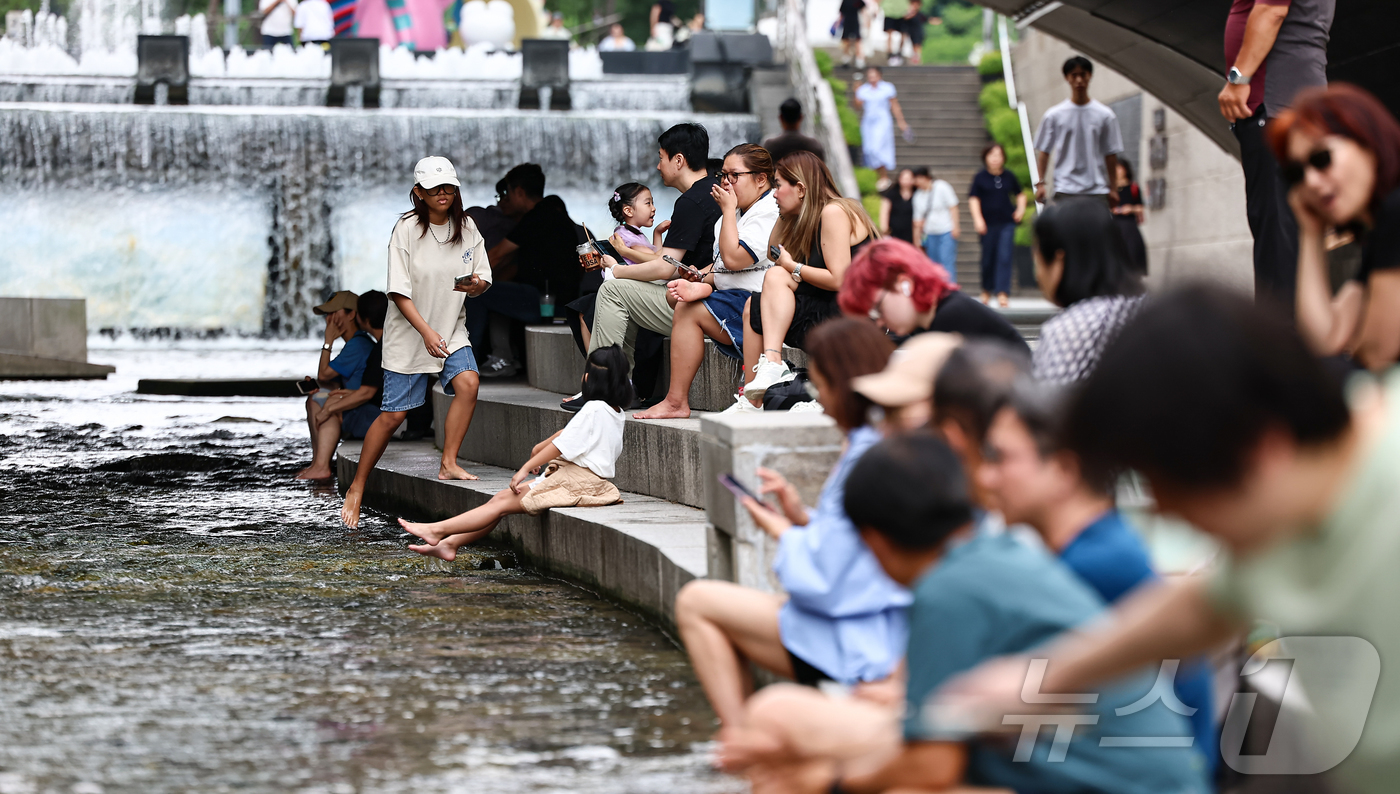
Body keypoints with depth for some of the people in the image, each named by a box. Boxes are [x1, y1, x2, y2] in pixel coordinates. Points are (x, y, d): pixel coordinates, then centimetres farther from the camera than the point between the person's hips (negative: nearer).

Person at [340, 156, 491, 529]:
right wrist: (426, 331, -25)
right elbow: (399, 290, -15)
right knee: (393, 414, -3)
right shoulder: (407, 229, -11)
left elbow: (484, 280, 8)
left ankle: (449, 463, -13)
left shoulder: (466, 228, 1)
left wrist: (477, 285, -18)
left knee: (468, 382, -24)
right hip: (408, 333, -4)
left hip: (451, 331, 4)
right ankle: (357, 488, 11)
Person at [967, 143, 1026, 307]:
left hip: (1007, 222, 1)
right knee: (988, 258, 7)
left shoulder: (1009, 176, 7)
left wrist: (1021, 209, 5)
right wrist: (978, 219, -12)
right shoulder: (980, 177, 0)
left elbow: (1020, 194, 21)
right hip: (988, 224, -1)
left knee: (1004, 257, -11)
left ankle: (1003, 293, -14)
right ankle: (986, 290, 27)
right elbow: (974, 199, -2)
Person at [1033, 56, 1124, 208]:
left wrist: (1113, 189, 6)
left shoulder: (1105, 115, 5)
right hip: (1065, 192, -1)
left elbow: (1111, 154, 7)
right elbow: (1043, 151, 6)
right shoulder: (1054, 115, 4)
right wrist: (1040, 183, -4)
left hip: (1097, 191, 1)